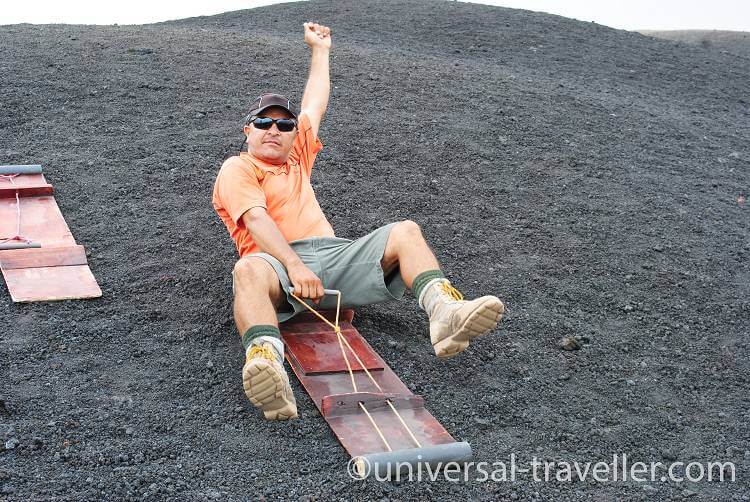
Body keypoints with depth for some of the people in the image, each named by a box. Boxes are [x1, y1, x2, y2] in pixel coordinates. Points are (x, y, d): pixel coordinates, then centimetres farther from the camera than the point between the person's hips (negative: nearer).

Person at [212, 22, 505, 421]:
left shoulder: (297, 157, 32)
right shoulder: (237, 169, 11)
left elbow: (315, 105, 42)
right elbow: (257, 220, -8)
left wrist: (320, 49, 49)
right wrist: (294, 265, -24)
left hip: (333, 256, 6)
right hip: (280, 262, -6)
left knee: (405, 232, -13)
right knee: (248, 270, -41)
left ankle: (444, 314, -39)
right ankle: (266, 365, -69)